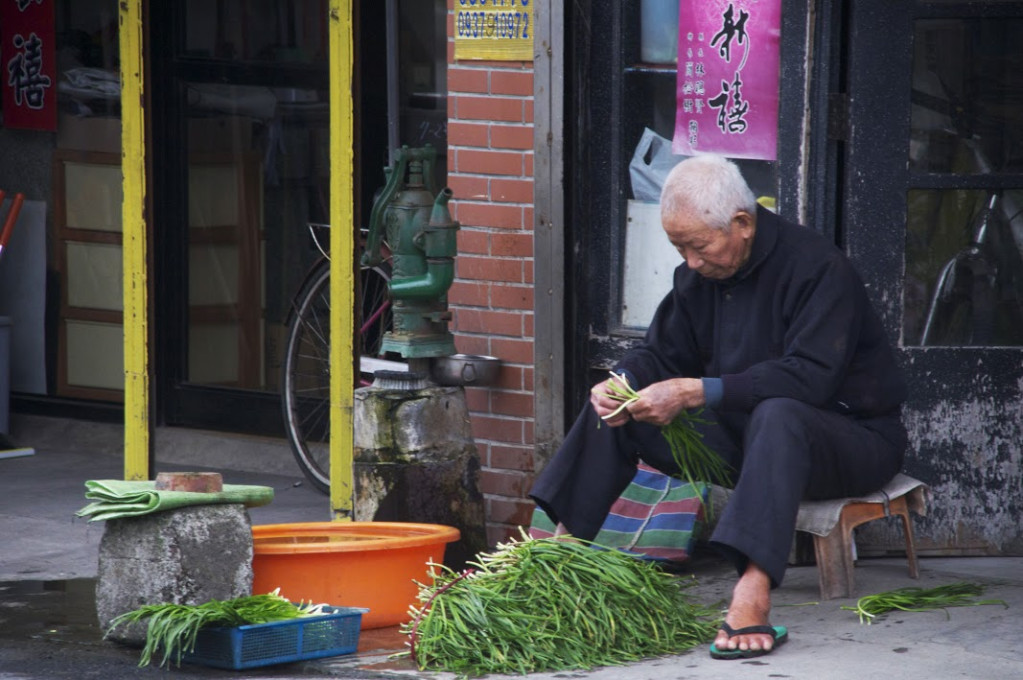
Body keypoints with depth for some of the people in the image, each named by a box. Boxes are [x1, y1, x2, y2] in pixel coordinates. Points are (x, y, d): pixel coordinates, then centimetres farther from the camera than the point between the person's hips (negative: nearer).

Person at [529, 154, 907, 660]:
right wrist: (619, 384, -14)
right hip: (745, 432, 8)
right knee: (616, 410, -3)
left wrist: (695, 392, -35)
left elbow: (807, 378, -32)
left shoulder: (817, 267, -21)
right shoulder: (700, 273, 3)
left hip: (851, 435, -7)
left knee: (777, 415, -41)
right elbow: (663, 353, 10)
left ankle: (752, 595, -55)